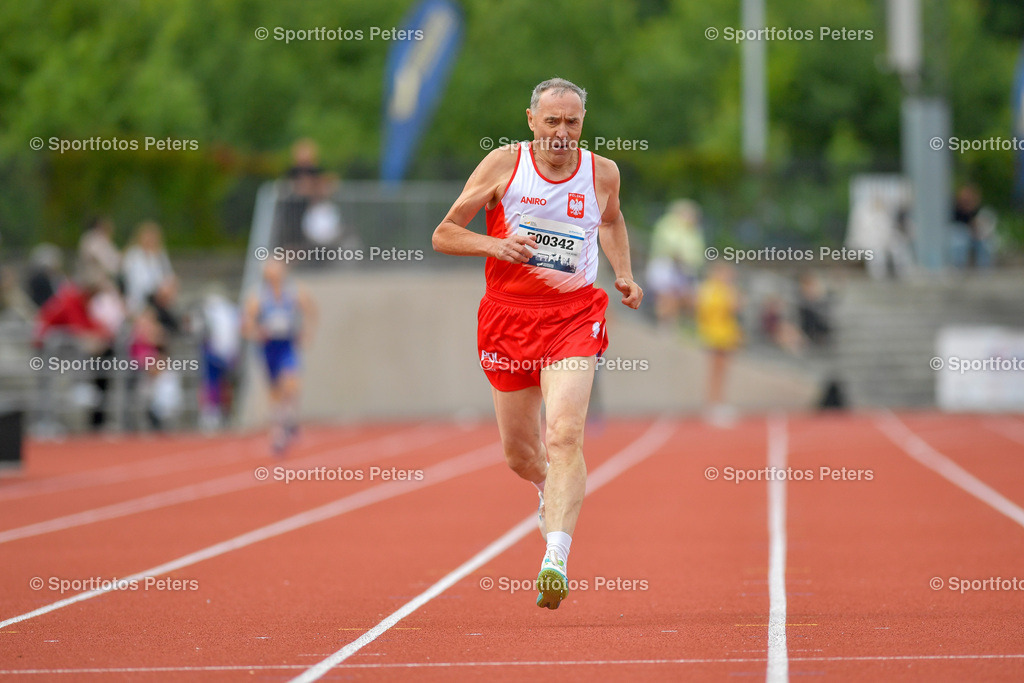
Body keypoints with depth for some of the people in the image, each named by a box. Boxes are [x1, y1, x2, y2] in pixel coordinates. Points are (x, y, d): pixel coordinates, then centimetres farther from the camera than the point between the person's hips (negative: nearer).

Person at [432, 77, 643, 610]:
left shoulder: (602, 173, 2)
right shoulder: (504, 164, -4)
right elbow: (443, 235, 0)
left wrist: (624, 274, 11)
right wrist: (495, 245, -18)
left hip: (573, 315, -1)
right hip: (508, 314, 1)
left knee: (565, 436, -22)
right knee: (519, 454, 12)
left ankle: (555, 560, -30)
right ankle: (550, 490, 49)